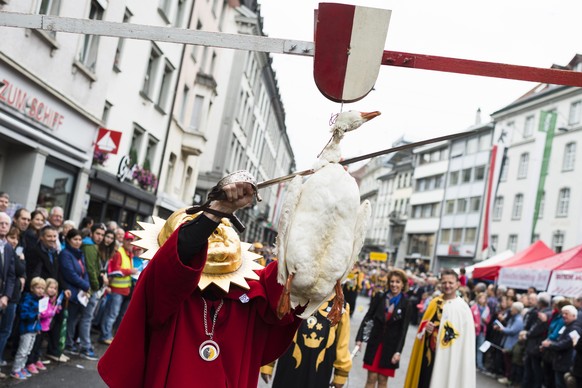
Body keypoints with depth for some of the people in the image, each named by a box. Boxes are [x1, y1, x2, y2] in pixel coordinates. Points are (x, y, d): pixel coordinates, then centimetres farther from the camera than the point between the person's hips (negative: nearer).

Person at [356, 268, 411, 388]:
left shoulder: (406, 304, -4)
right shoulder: (379, 297, 0)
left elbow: (403, 330, -4)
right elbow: (367, 317, 2)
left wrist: (398, 351, -10)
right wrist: (360, 338, -4)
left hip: (391, 346, -1)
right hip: (375, 342, 1)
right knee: (371, 378, 2)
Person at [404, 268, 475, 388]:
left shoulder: (463, 307, -9)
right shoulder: (435, 302, 8)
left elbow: (467, 338, -11)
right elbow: (423, 323, 16)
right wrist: (426, 327, -5)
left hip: (448, 356, -5)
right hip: (428, 352, 5)